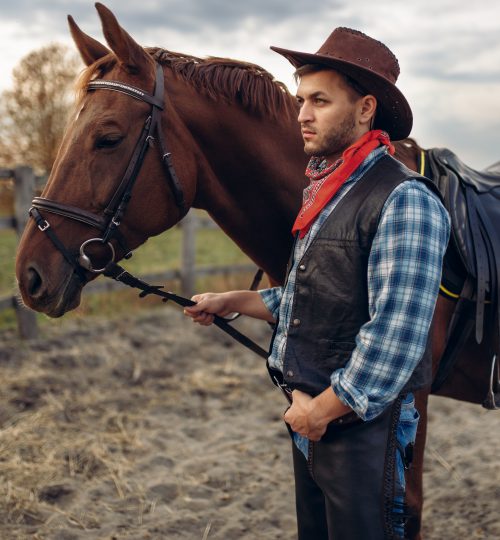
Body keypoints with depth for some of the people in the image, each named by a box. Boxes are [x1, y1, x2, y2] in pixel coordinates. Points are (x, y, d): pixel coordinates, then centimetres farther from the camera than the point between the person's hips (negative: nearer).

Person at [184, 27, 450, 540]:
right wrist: (232, 302, 14)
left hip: (360, 426, -9)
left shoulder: (404, 201, -20)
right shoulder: (320, 191, 10)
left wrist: (322, 409, -19)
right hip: (309, 419, 9)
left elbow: (395, 336, -26)